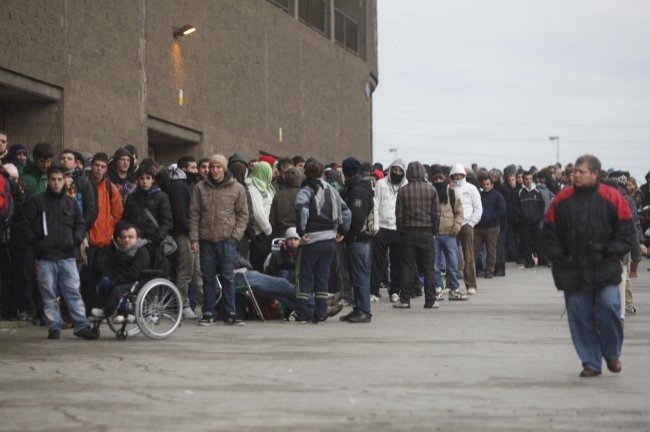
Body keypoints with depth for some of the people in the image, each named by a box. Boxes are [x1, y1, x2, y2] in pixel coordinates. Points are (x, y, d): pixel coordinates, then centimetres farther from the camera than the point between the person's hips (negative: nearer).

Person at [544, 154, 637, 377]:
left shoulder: (612, 198, -1)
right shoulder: (562, 199, 4)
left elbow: (627, 232, 1)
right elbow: (550, 233, 9)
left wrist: (611, 253, -7)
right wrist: (558, 257, 0)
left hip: (604, 270, -2)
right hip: (573, 271, 2)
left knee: (608, 307, -12)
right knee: (580, 316, 2)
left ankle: (612, 353, 14)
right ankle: (591, 363, 13)